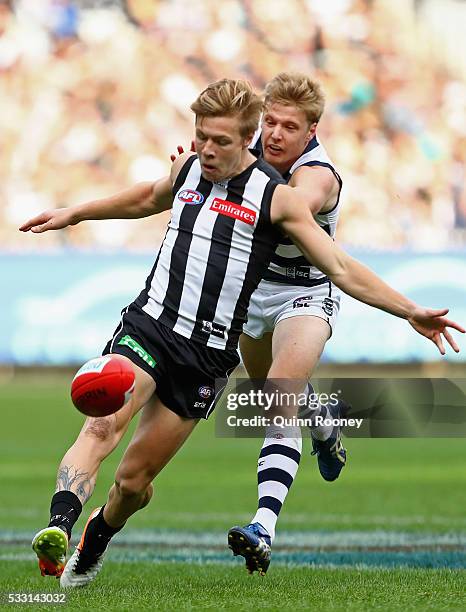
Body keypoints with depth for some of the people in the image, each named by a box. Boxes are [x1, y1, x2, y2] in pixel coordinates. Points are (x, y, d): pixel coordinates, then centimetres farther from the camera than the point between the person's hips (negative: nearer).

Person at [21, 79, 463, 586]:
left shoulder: (277, 198, -4)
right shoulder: (187, 169, 9)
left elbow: (342, 269, -4)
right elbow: (148, 198, 34)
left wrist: (410, 310, -12)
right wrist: (74, 214, 41)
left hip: (208, 353, -2)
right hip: (148, 324, 2)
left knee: (134, 479, 1)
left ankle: (94, 542, 29)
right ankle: (59, 524, -31)